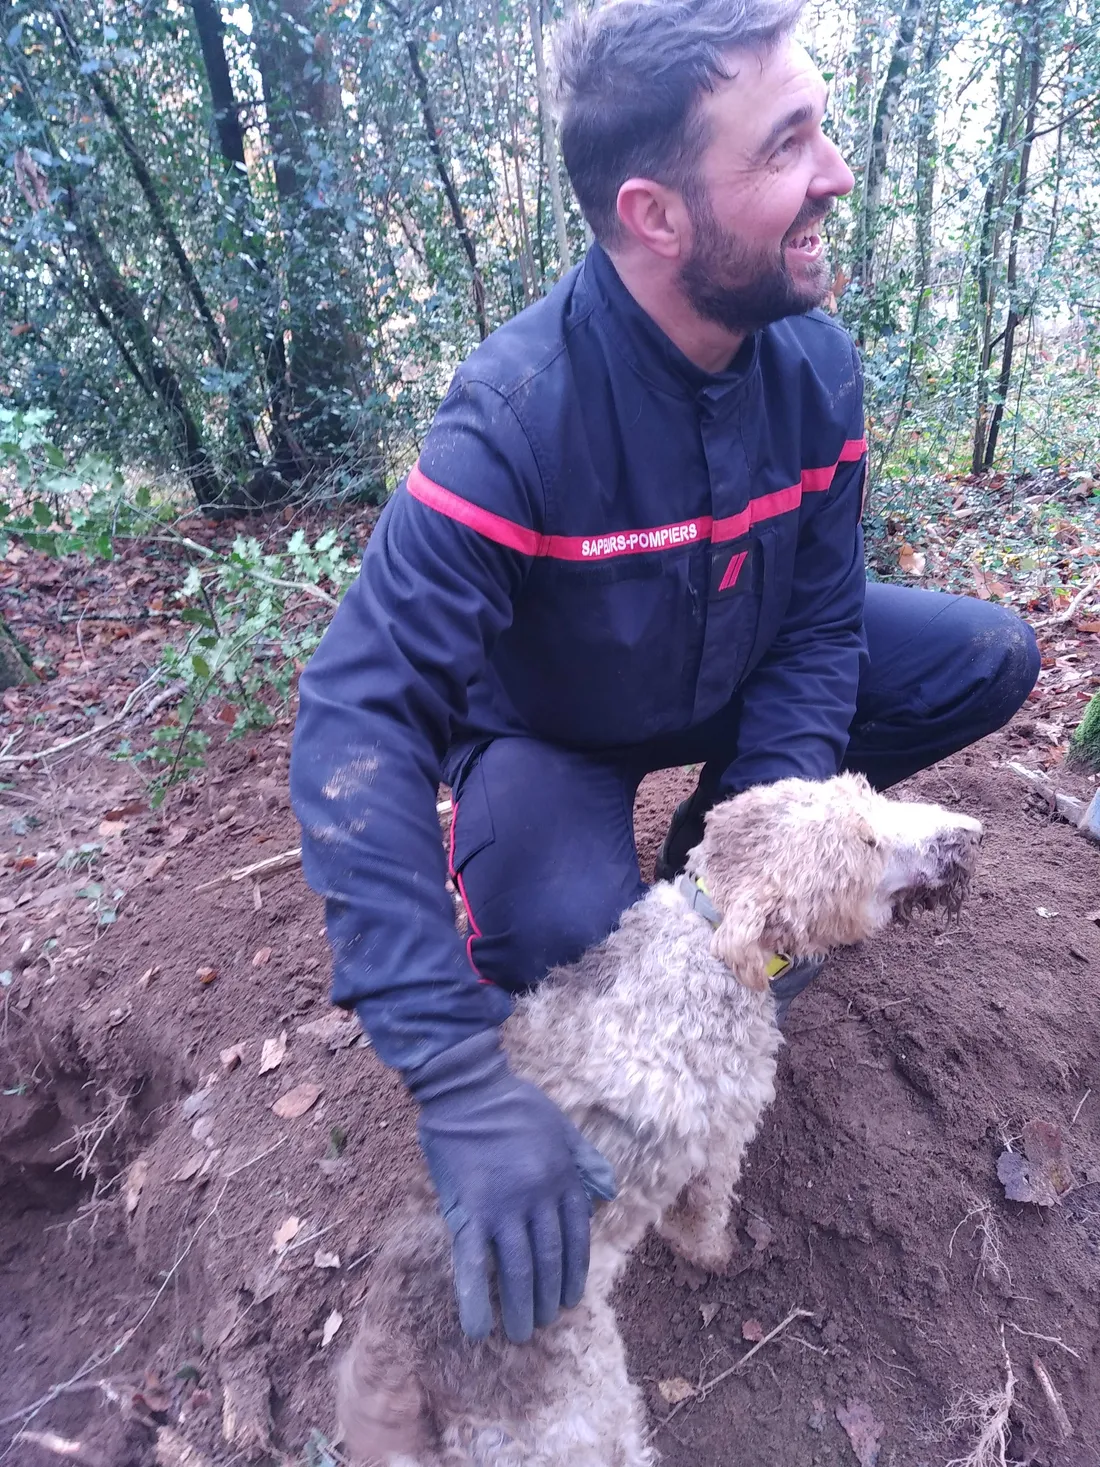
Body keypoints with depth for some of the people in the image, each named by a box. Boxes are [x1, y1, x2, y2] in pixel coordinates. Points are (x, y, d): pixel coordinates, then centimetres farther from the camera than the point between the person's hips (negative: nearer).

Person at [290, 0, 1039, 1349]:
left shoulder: (818, 363, -15)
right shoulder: (517, 414, -33)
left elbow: (821, 622, -8)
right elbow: (362, 716, -39)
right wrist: (462, 1086, -44)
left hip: (733, 676, 6)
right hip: (551, 726, -5)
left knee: (992, 658, -4)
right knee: (566, 935, -34)